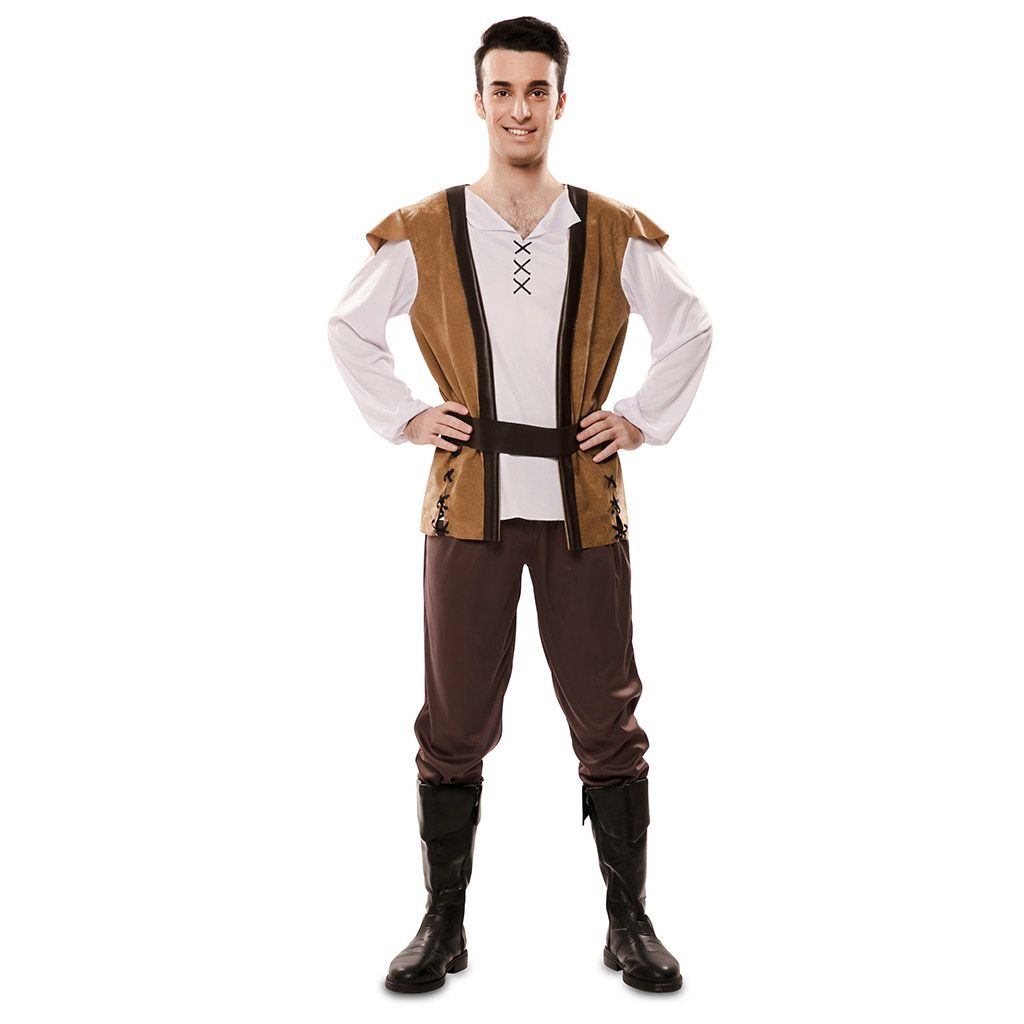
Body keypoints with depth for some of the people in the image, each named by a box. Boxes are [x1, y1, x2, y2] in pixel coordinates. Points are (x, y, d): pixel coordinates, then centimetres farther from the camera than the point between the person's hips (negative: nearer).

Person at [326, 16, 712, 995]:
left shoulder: (615, 234, 3)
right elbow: (349, 329, 14)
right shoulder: (423, 234, 1)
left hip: (584, 505, 1)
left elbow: (690, 329, 15)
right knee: (454, 723, 5)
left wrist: (642, 420, 5)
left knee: (607, 721, 5)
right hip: (470, 504, 0)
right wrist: (404, 417, 4)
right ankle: (443, 923, 19)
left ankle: (629, 923, 19)